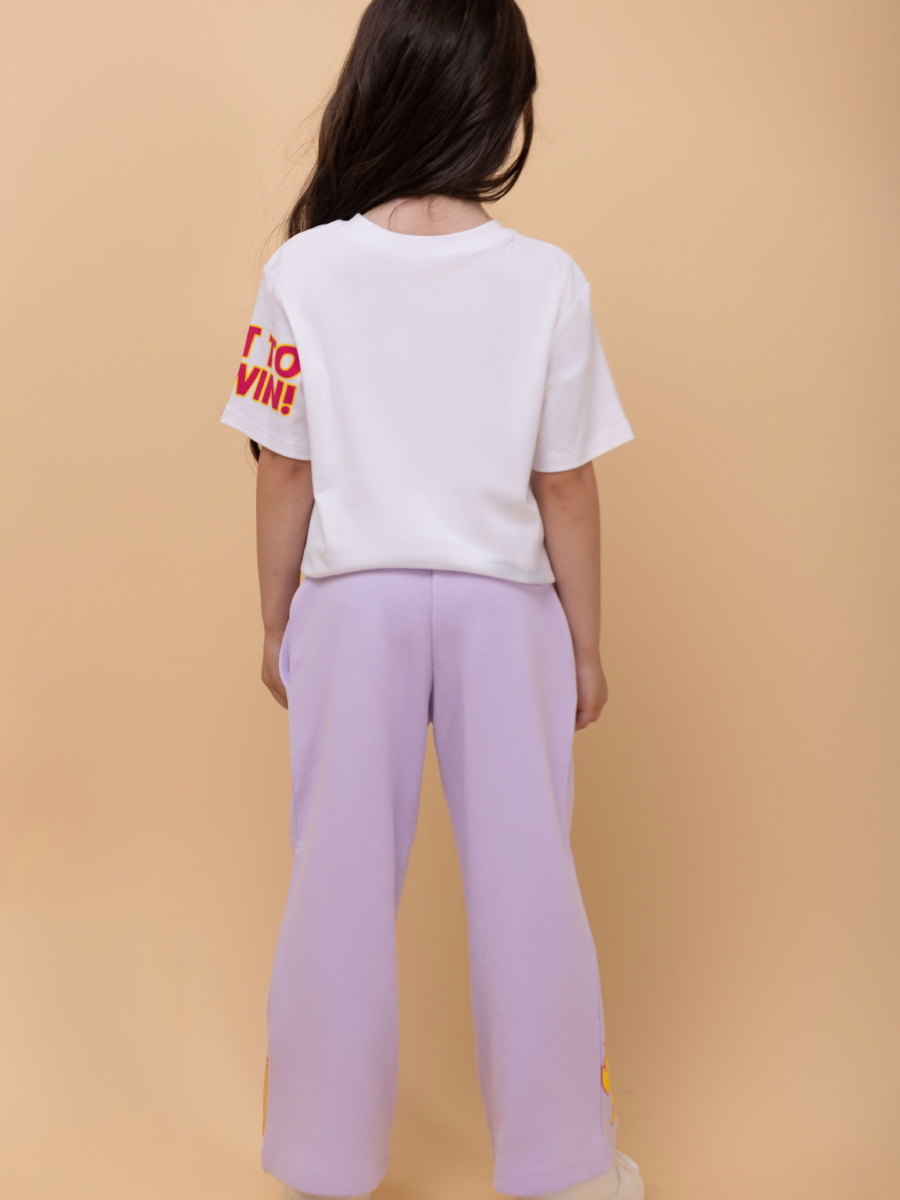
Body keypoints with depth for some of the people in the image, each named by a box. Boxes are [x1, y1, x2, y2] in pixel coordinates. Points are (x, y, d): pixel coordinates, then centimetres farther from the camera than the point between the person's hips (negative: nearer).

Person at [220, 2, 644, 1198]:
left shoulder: (303, 271, -10)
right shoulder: (548, 283, -11)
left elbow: (285, 476, -6)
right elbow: (566, 491, -7)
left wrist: (278, 627, 7)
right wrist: (588, 644, 5)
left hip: (353, 604, 1)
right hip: (503, 608, 0)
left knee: (342, 884, 13)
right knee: (526, 883, 13)